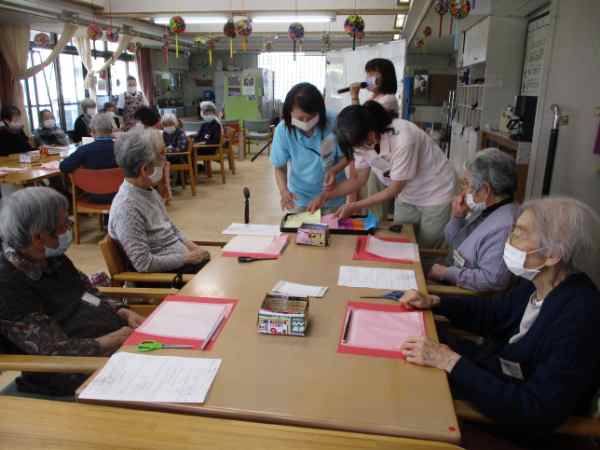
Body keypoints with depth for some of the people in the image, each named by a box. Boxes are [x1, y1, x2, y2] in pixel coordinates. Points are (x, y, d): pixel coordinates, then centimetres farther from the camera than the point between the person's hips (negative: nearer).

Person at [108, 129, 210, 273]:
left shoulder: (149, 190, 7)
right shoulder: (127, 208, -20)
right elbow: (144, 263, -22)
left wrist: (191, 246, 3)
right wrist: (187, 258, -16)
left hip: (183, 259, 8)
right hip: (163, 273, -8)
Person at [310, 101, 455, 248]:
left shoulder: (402, 139, -35)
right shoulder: (365, 140, -16)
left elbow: (394, 190, -23)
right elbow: (360, 180, -3)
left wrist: (354, 206, -21)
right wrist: (326, 195, -14)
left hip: (434, 194, -5)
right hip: (406, 195, 5)